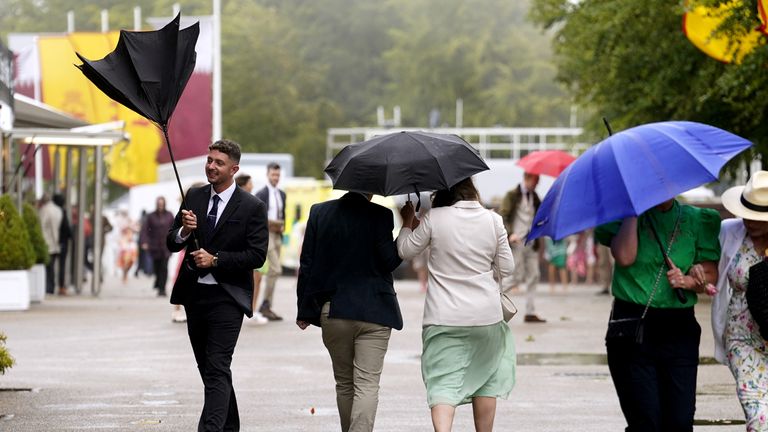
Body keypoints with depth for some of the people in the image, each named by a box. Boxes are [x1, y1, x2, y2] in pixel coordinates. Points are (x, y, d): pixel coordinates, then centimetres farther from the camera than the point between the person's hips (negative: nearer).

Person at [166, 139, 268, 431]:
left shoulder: (252, 207, -6)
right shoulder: (194, 197, 8)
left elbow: (257, 256, -10)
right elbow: (172, 244, 9)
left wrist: (215, 259, -17)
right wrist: (184, 231, -14)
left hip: (227, 297, -6)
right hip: (194, 294, 6)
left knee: (217, 370, -14)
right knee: (208, 369, 14)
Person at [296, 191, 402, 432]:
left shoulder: (319, 213, 2)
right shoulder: (380, 216, -9)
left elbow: (307, 265, 3)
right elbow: (389, 261, -9)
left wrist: (305, 310, 9)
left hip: (332, 312, 3)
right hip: (373, 312, -3)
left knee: (344, 384, 18)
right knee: (367, 385, -5)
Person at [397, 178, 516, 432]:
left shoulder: (434, 219, -8)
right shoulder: (493, 220, -1)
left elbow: (405, 251, 4)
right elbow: (507, 268, 5)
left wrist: (408, 222, 20)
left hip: (443, 318, -2)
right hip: (486, 315, 2)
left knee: (443, 383, -6)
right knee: (486, 380, 18)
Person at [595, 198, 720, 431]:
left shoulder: (696, 219, 8)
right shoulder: (623, 214, 3)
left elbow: (711, 272, 6)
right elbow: (624, 257, -15)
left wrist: (688, 281, -14)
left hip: (679, 330, 2)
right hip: (632, 331, -2)